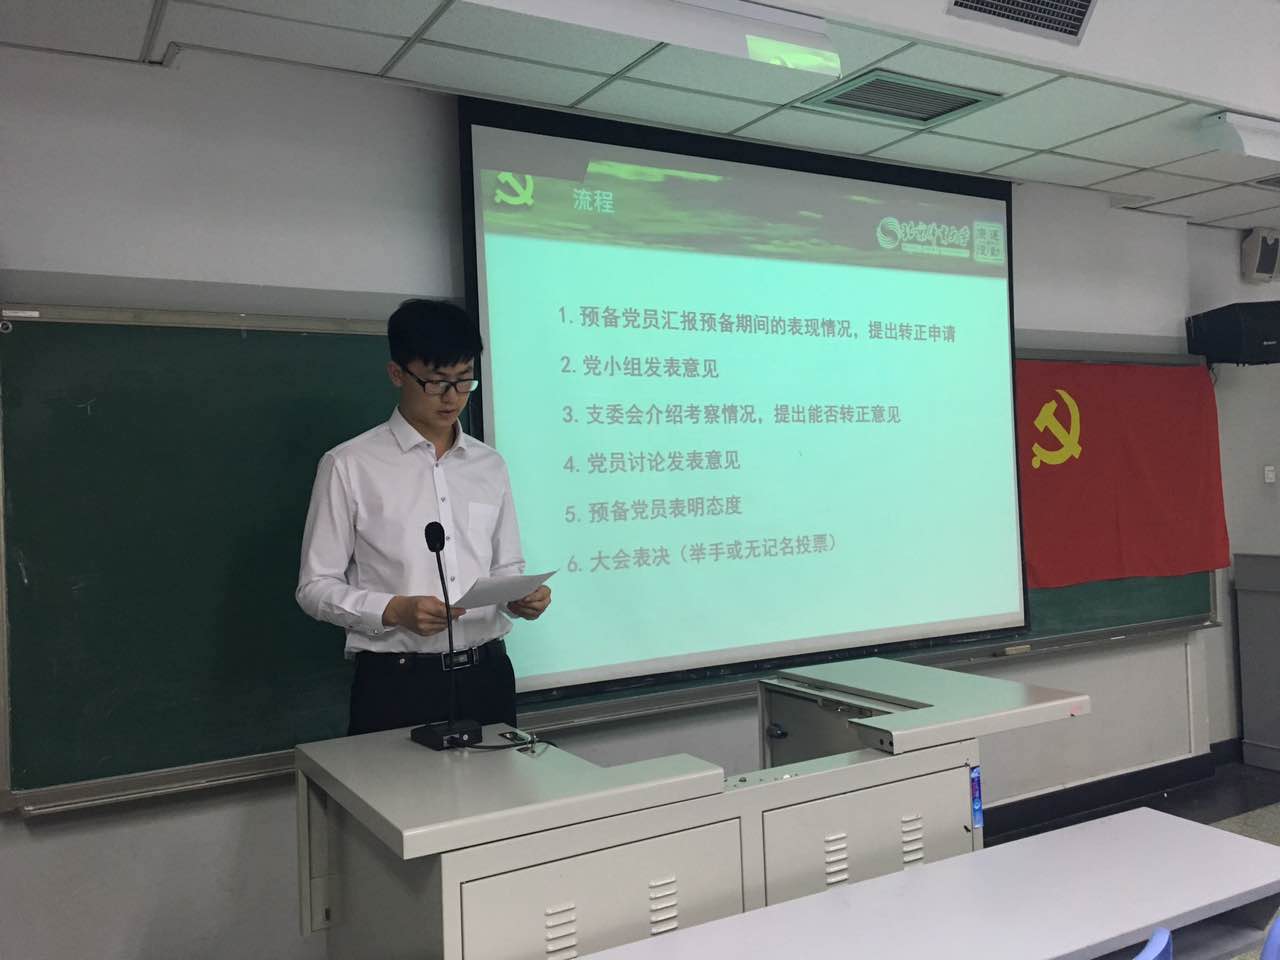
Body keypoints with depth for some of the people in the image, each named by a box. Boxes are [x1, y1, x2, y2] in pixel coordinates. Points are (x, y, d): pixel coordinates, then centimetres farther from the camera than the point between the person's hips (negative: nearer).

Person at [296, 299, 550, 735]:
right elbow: (316, 587, -4)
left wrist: (519, 596, -6)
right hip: (397, 683, -4)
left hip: (486, 676, 4)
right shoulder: (349, 465, -4)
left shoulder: (490, 465, 10)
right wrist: (394, 610, -19)